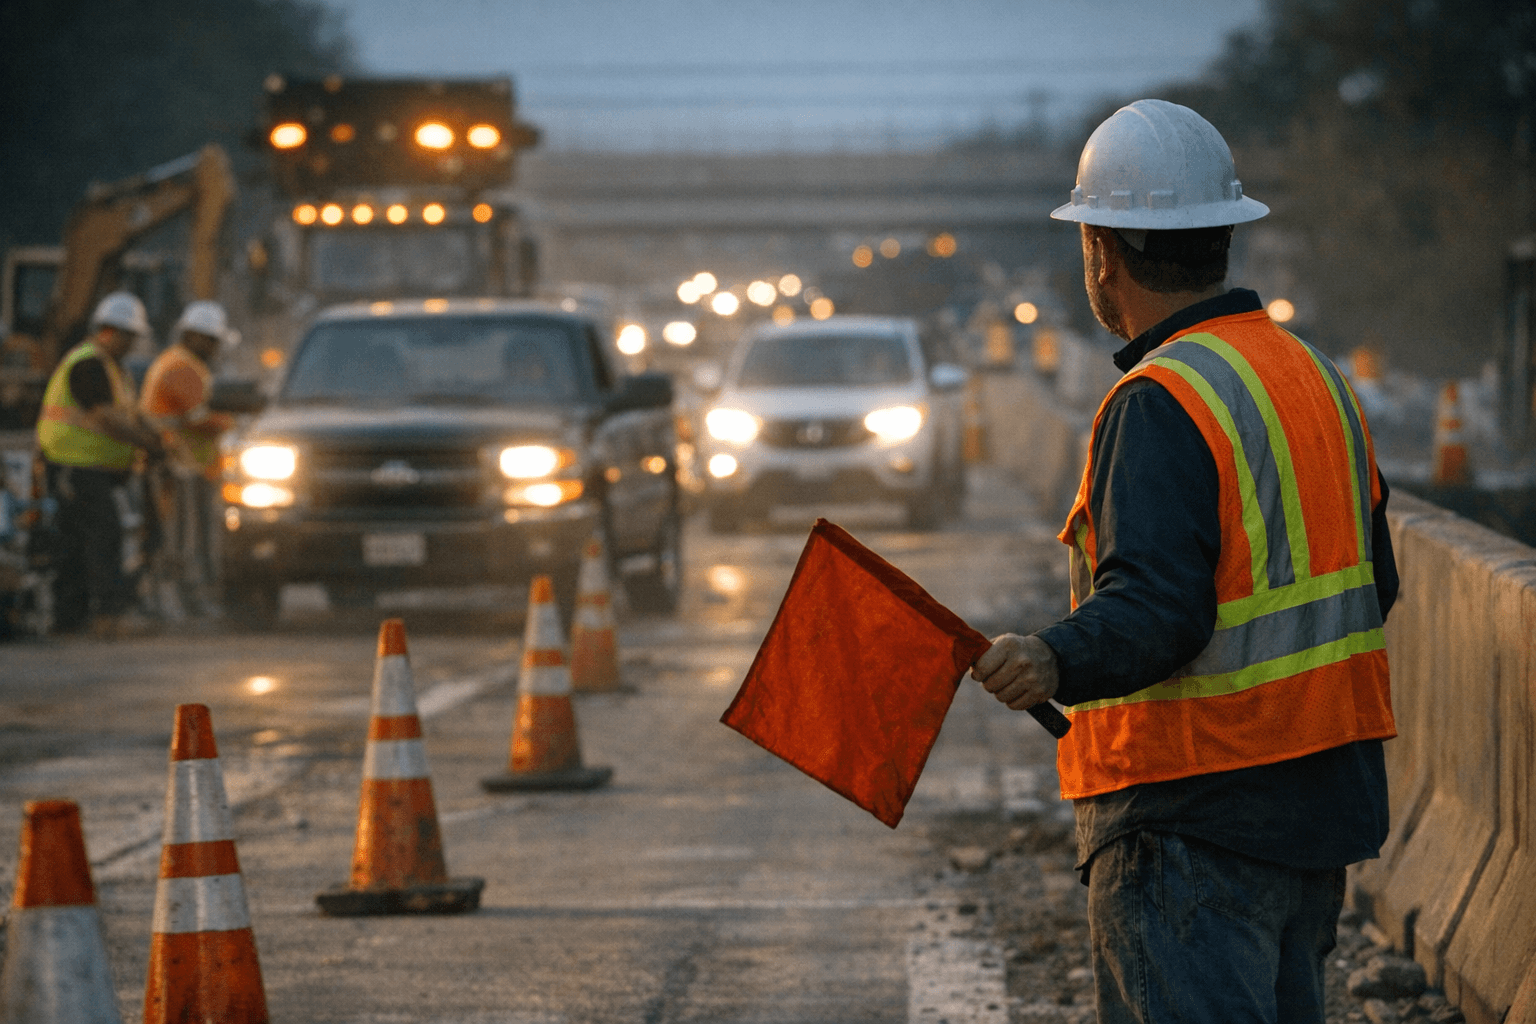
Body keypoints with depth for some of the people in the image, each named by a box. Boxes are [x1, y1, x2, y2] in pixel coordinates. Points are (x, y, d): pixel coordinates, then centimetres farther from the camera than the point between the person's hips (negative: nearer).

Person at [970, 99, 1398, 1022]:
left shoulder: (1163, 402, -15)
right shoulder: (1317, 376, 13)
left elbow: (1155, 607, -25)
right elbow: (1369, 585, 19)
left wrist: (1056, 662, -40)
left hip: (1197, 818, -9)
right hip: (1325, 797, 9)